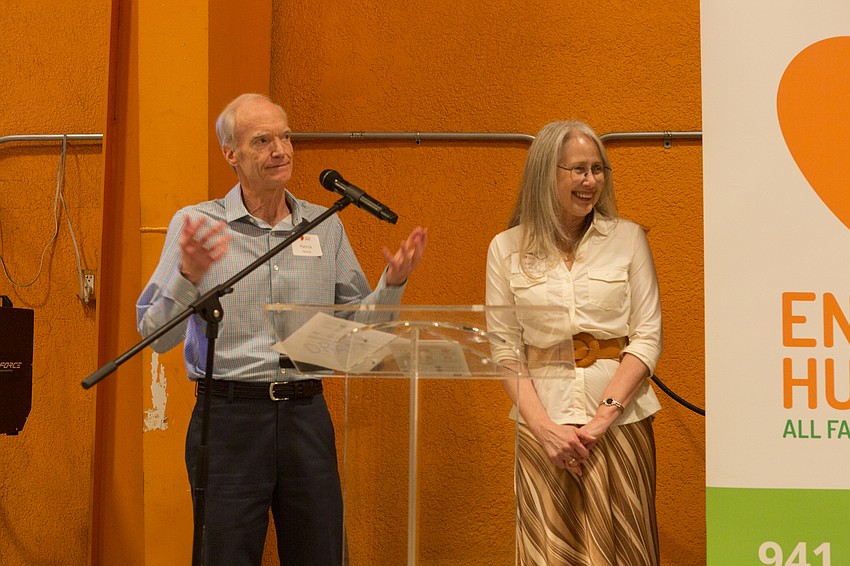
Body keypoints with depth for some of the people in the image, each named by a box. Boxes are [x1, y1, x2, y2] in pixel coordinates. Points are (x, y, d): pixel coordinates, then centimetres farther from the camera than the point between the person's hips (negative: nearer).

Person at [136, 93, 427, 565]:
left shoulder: (325, 226, 9)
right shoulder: (195, 225, -1)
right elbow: (155, 335, -5)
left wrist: (393, 283, -4)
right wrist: (188, 275, -22)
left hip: (307, 415, 3)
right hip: (229, 415, -3)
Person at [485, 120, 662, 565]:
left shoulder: (628, 238, 4)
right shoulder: (506, 249, 4)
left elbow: (648, 336, 1)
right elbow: (504, 349, 3)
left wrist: (604, 415, -10)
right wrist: (543, 425, -9)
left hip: (621, 422, 0)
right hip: (543, 420, 0)